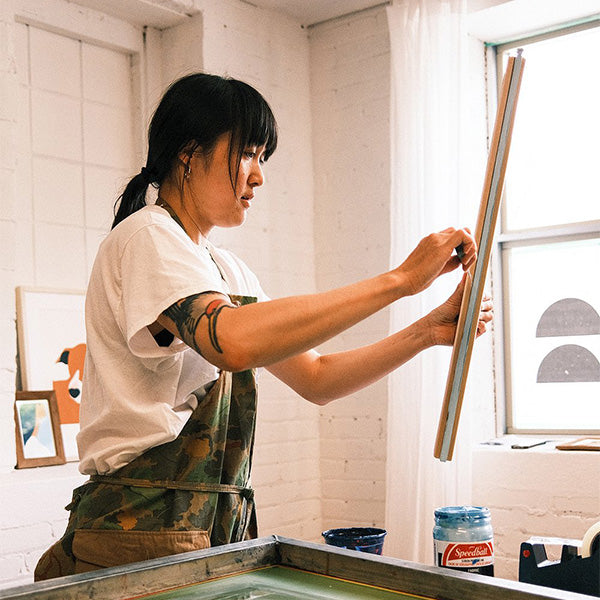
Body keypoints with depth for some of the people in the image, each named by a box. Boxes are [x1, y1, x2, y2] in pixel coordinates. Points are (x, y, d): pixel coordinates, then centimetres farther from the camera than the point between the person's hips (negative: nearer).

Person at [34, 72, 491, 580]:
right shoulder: (147, 237, -10)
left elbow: (315, 378, 12)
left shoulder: (229, 271, 17)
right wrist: (399, 280, -26)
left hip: (221, 530, 8)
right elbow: (233, 340, -30)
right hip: (144, 531, -8)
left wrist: (427, 331, 0)